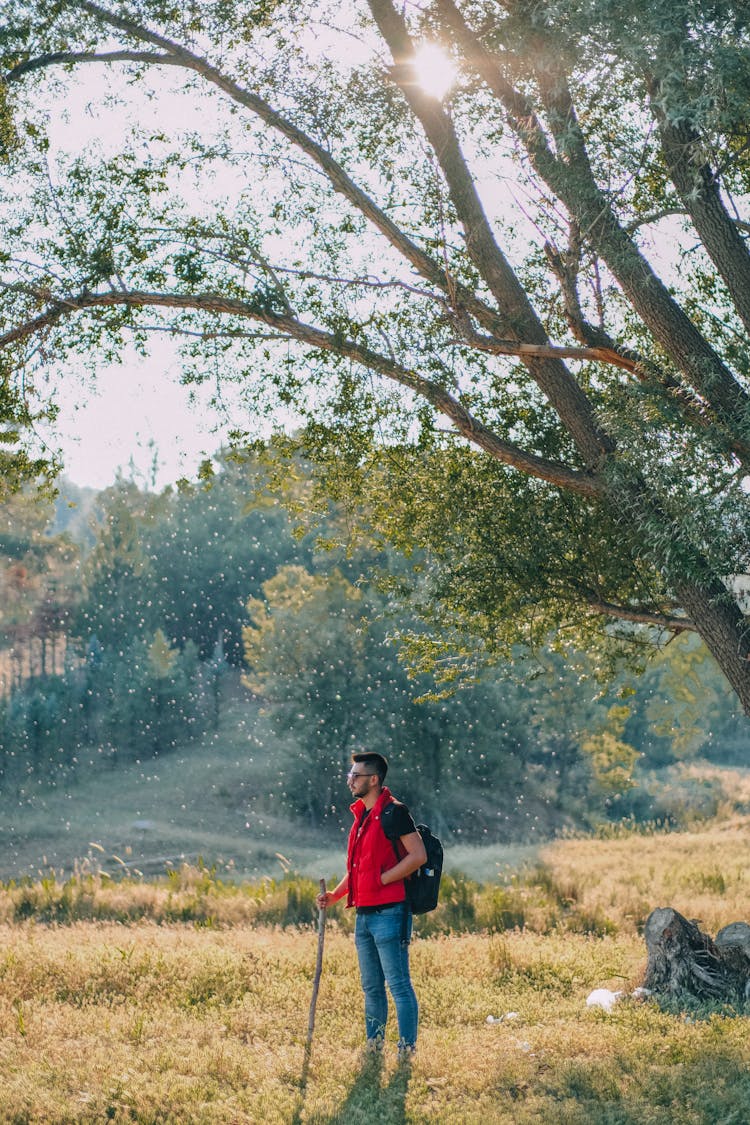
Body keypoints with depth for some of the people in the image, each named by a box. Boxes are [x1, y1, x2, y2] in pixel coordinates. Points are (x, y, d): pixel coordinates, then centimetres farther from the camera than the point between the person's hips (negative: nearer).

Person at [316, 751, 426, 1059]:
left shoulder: (393, 812, -11)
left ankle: (406, 1052, -2)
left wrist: (381, 879, -16)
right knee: (371, 987, 15)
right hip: (364, 914, 9)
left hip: (389, 912, -9)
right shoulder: (361, 814, 17)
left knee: (399, 985, -6)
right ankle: (373, 1047, 22)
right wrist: (336, 894, 11)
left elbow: (418, 855, -17)